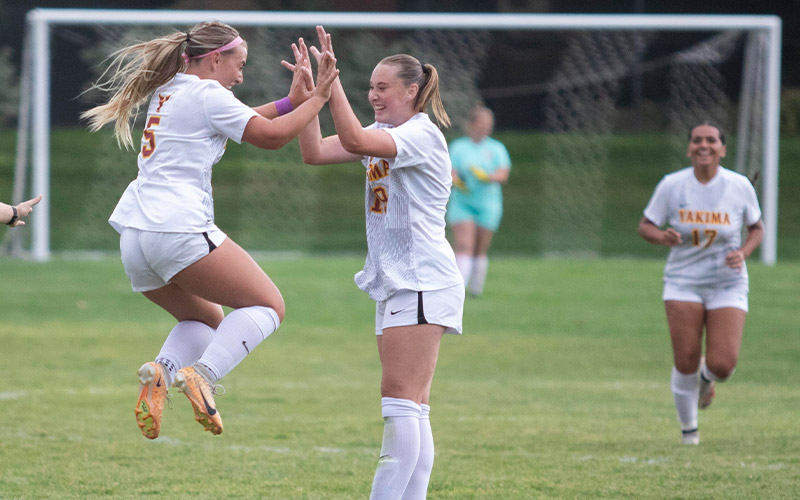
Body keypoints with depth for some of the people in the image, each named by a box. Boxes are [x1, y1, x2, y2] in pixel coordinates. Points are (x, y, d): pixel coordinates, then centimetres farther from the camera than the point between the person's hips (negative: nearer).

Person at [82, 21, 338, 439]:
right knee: (268, 304, 3)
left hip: (134, 233, 9)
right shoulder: (207, 94, -4)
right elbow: (270, 136, -4)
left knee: (207, 319, 24)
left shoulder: (169, 92, 22)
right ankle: (202, 374, -21)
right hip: (178, 229, -9)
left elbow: (243, 121, 31)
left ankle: (161, 372, -8)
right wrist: (318, 98, 5)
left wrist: (292, 101, 23)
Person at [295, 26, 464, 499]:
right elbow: (315, 153, 7)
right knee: (413, 409, 7)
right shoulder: (384, 134, 15)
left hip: (423, 280, -10)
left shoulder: (422, 133, -12)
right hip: (396, 282, 10)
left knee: (401, 399, -13)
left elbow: (354, 139, -27)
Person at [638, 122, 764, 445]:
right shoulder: (672, 185, -7)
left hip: (728, 285, 0)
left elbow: (757, 228, 8)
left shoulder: (739, 186, -7)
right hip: (683, 283, 0)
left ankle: (707, 377, 28)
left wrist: (743, 253, -12)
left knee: (723, 365, -12)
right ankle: (688, 429, 18)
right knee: (686, 363, -7)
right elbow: (645, 226, 1)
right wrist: (661, 236, -22)